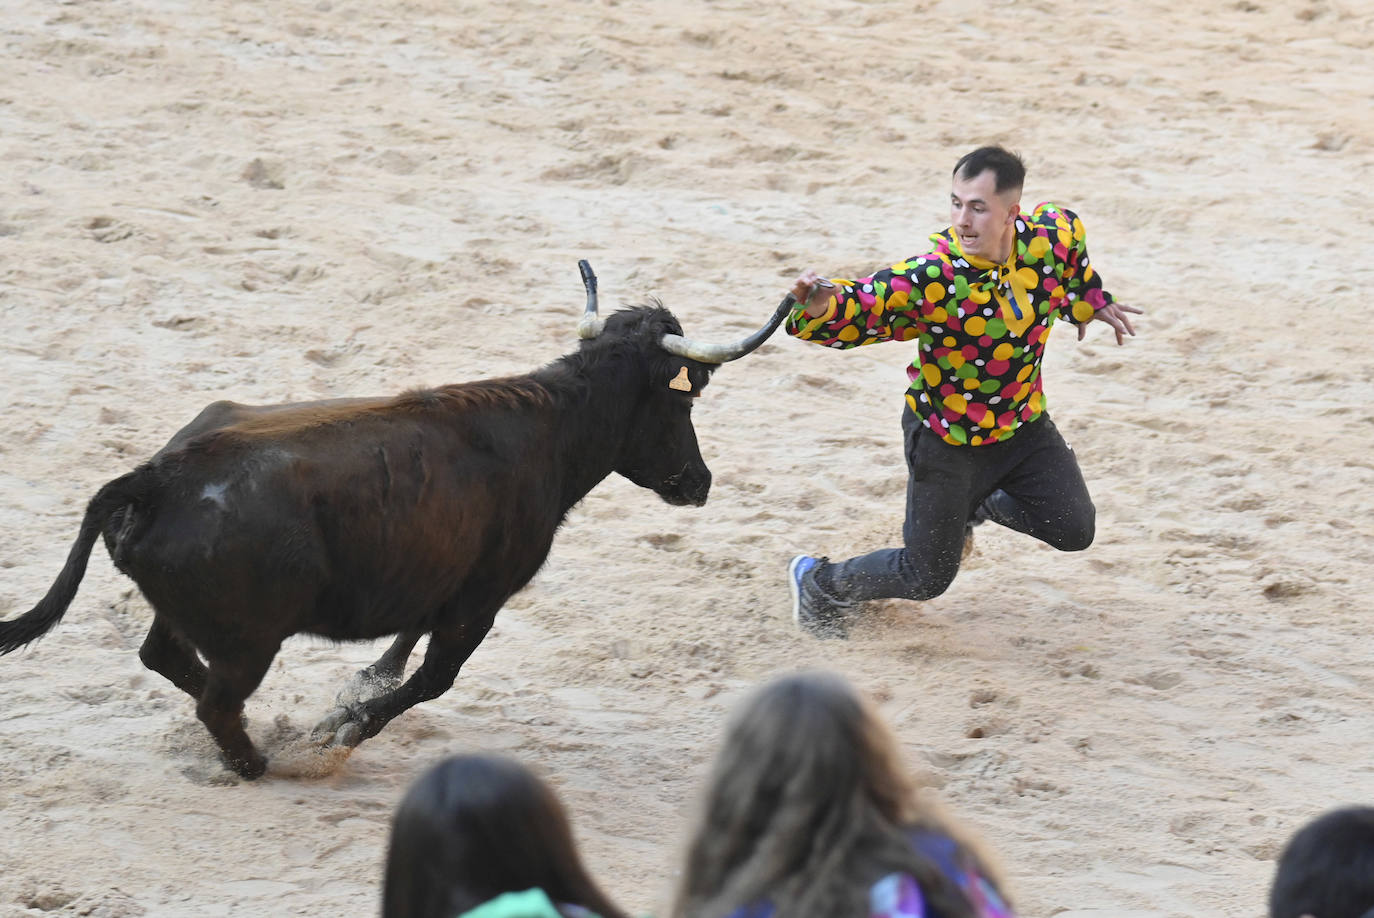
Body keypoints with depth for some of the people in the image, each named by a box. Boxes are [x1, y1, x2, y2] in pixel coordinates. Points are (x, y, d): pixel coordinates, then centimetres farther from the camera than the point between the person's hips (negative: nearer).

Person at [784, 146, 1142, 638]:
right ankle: (817, 582, 31)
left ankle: (976, 505, 35)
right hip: (945, 439, -5)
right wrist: (819, 307, -56)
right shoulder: (930, 277, -33)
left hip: (1022, 425, 5)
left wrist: (1089, 300, 18)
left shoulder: (1050, 236, -18)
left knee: (1073, 530, 6)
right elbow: (857, 308, -34)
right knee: (927, 577, 3)